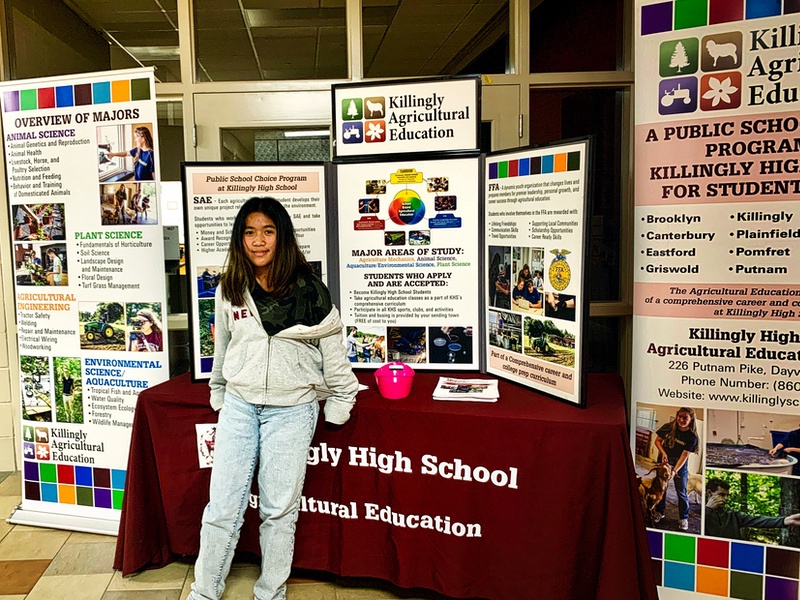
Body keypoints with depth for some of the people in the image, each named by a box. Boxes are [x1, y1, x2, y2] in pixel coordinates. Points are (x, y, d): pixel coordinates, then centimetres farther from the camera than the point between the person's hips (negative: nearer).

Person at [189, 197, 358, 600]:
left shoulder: (309, 291, -8)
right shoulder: (229, 291, 3)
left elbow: (332, 349, -1)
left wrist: (339, 402, 1)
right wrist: (218, 395, 24)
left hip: (292, 410, -3)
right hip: (239, 405, 3)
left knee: (279, 509, 8)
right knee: (222, 507, 7)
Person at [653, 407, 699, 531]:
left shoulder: (692, 436, -18)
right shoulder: (668, 427, -13)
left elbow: (684, 456, -19)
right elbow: (657, 440, 0)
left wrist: (674, 471, -26)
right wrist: (663, 453, -17)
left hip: (680, 465, -2)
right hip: (664, 461, 2)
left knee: (681, 492, 3)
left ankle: (683, 518, 19)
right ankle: (659, 512, 30)